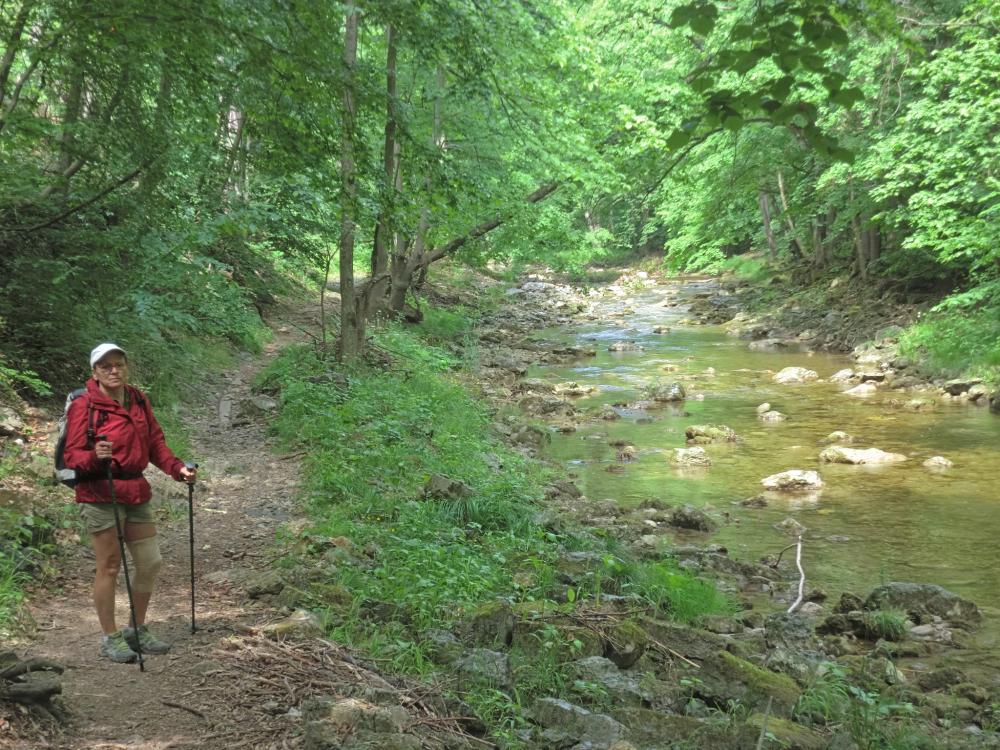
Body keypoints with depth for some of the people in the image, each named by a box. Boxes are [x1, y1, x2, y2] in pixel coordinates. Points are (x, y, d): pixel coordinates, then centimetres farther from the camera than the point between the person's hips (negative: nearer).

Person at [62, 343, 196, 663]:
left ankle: (137, 630, 26)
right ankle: (110, 638, 15)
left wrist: (177, 468, -4)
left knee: (150, 561, 9)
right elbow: (71, 455, -11)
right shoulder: (84, 406, -10)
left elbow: (155, 442, 10)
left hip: (136, 493, 6)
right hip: (100, 496, -6)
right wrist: (94, 456, -32)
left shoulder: (138, 401, 7)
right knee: (110, 566, 1)